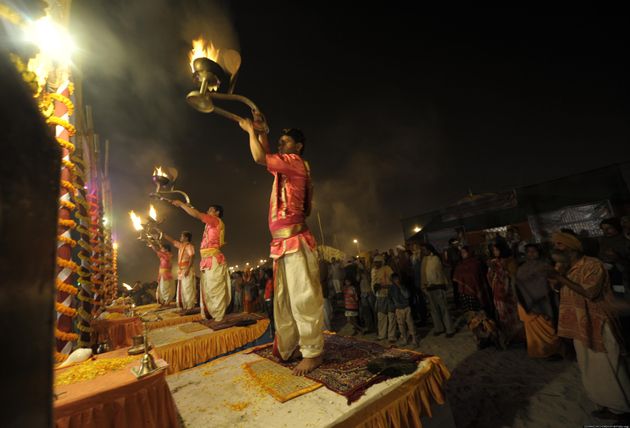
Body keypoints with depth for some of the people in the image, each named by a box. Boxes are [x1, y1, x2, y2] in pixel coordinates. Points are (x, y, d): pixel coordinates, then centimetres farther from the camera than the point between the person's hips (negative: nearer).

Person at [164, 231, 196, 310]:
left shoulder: (189, 246, -8)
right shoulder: (180, 245, 17)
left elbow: (192, 258, -17)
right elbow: (171, 240, 27)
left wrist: (188, 269, -24)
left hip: (187, 269, -9)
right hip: (181, 270, 9)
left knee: (188, 289, -9)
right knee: (181, 289, 10)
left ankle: (190, 307, -7)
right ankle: (184, 306, 16)